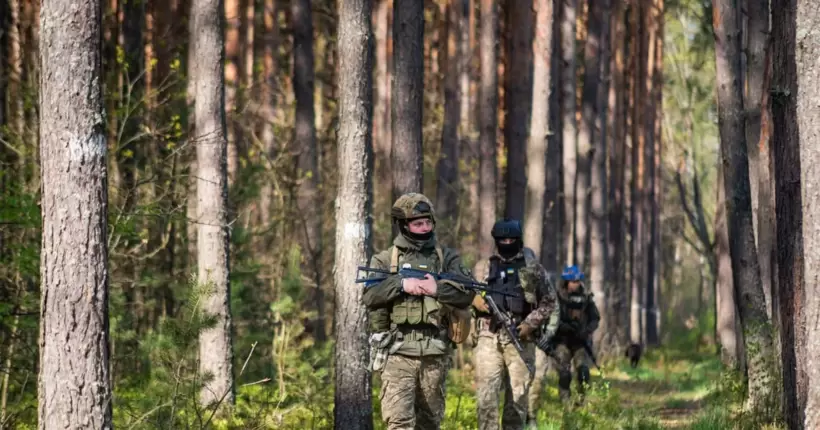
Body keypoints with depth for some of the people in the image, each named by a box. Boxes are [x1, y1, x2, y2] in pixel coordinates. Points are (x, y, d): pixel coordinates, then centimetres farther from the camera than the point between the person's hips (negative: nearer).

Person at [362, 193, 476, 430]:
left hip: (435, 354, 2)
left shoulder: (447, 257, 9)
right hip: (398, 352, -2)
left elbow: (467, 293, -1)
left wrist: (437, 288, -14)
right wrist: (401, 284, -19)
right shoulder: (385, 259, 6)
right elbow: (370, 295, -8)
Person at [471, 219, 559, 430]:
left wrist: (531, 323, -5)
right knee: (487, 395, -9)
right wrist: (475, 299, -6)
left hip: (520, 339, 0)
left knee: (518, 396, 2)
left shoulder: (532, 268, 8)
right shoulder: (483, 267, 12)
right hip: (489, 338, 0)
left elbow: (550, 302, 9)